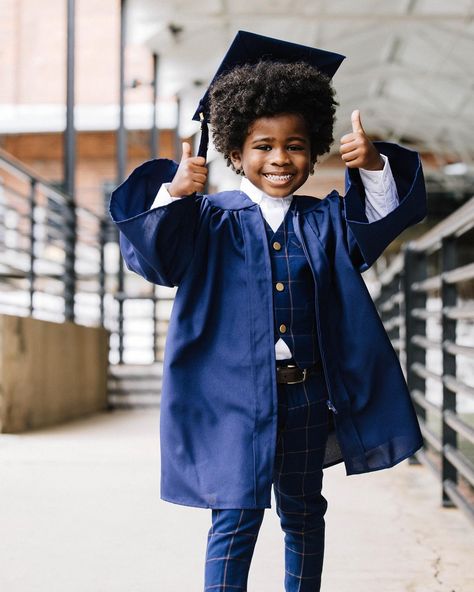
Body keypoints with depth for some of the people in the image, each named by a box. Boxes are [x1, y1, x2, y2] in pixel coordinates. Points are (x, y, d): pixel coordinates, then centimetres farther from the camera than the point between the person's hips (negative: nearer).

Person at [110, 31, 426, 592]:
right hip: (235, 392, -4)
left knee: (303, 510, 17)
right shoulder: (212, 221, -1)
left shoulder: (324, 221, 9)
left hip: (307, 394, 4)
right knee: (237, 513, -5)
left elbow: (379, 221, -5)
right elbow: (153, 254, -14)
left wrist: (374, 166, -23)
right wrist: (171, 195, -32)